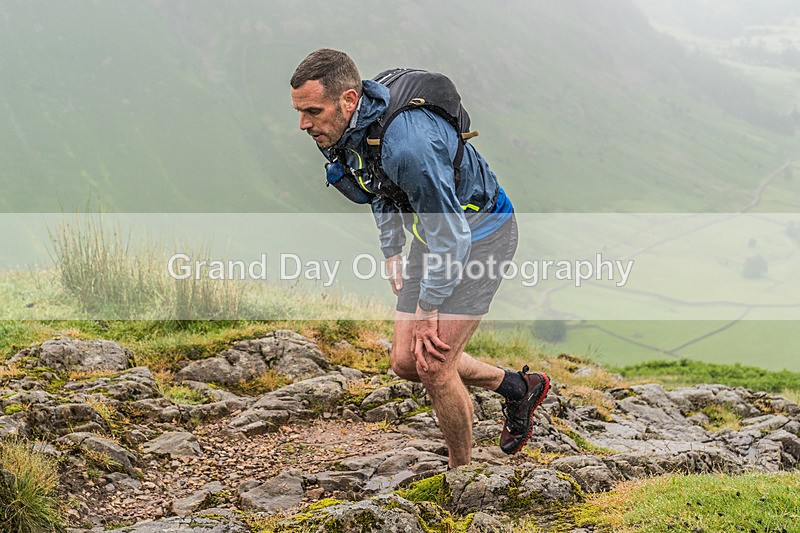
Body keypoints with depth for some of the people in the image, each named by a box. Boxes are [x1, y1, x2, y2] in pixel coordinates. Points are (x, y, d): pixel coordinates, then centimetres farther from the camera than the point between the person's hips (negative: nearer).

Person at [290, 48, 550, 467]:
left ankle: (463, 474, 11)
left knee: (433, 367, -12)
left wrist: (425, 314, -19)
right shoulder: (343, 131, -9)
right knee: (406, 362, 7)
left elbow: (451, 238, -29)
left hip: (479, 233, -9)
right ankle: (518, 387, 27)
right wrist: (391, 252, 11)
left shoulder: (407, 143, -36)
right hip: (433, 234, 9)